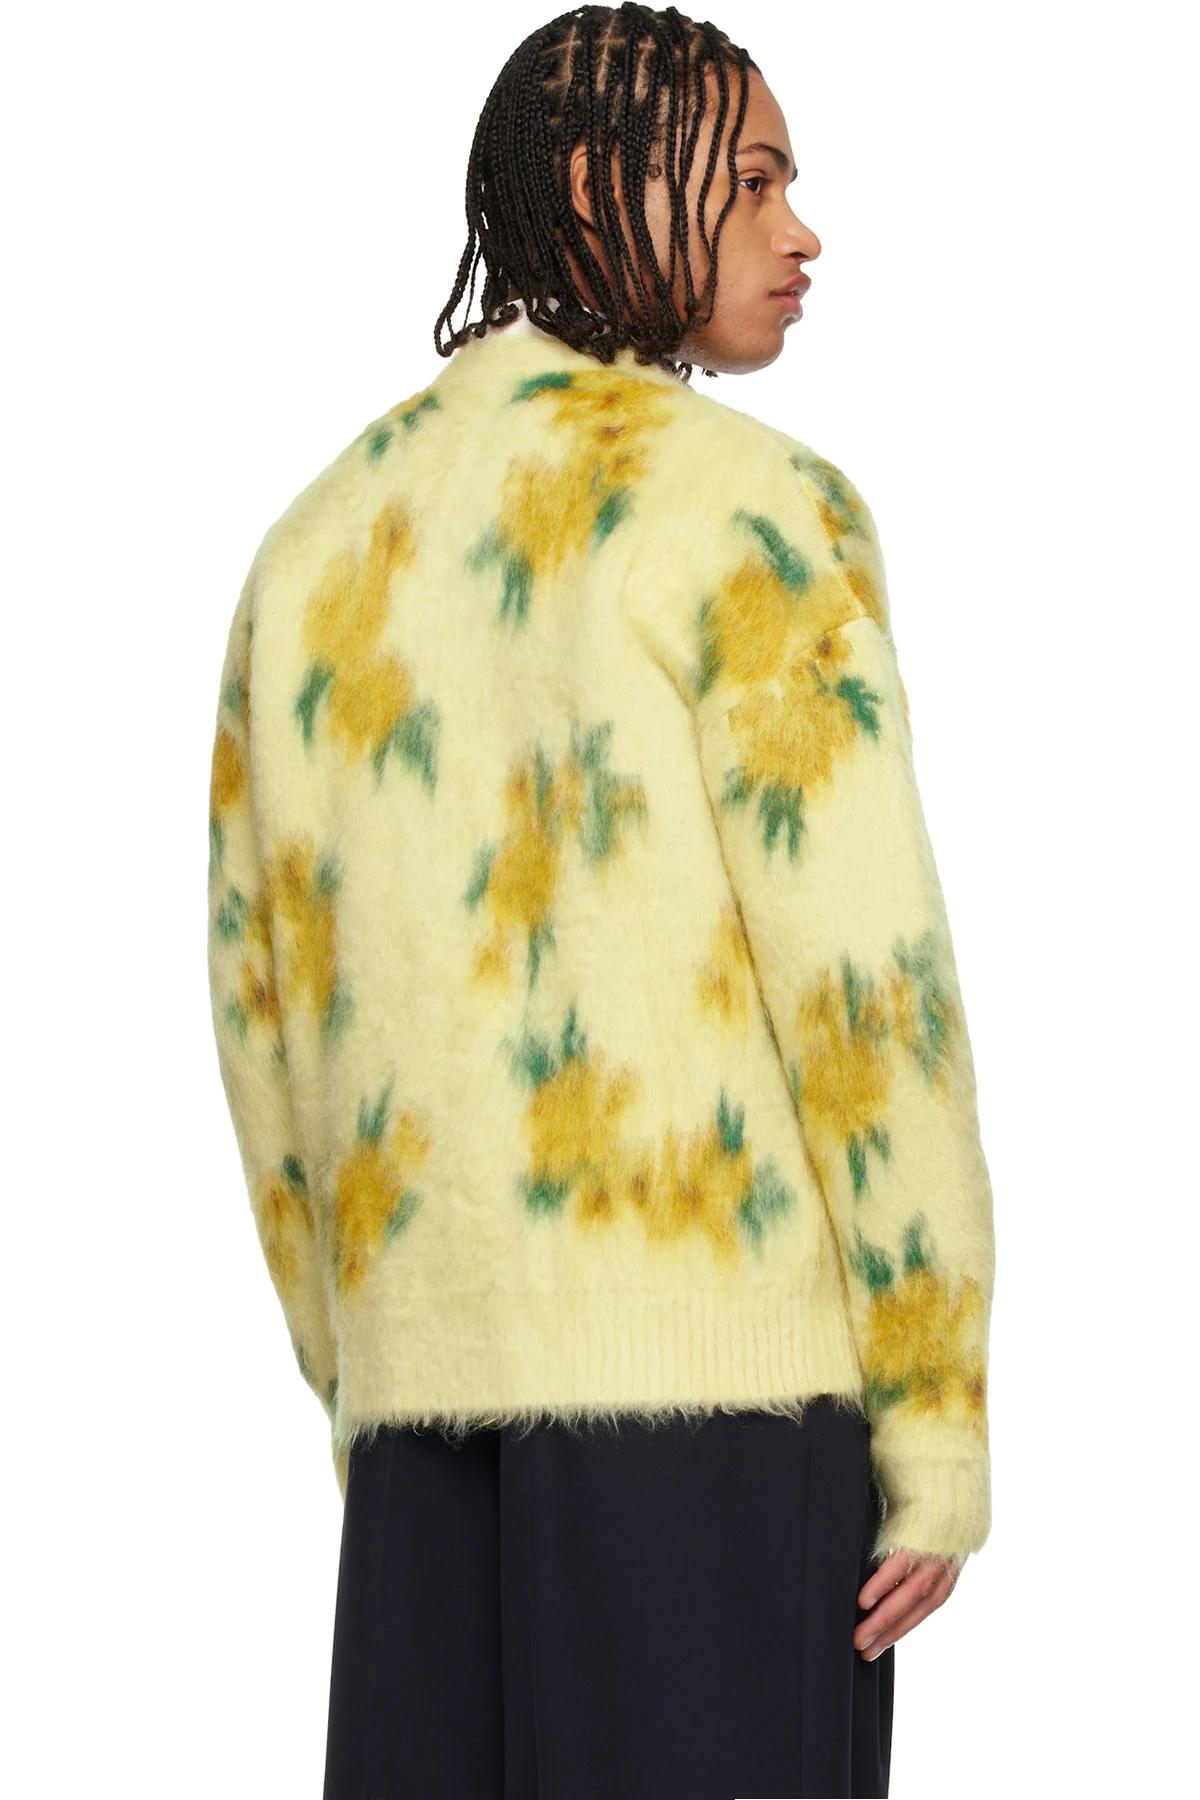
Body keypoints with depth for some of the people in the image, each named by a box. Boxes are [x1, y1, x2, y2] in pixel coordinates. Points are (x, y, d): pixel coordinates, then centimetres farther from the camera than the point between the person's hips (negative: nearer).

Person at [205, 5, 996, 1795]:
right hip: (714, 1357, -6)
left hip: (424, 1373, 7)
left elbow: (262, 1014, 17)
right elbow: (863, 971, -10)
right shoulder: (737, 503, -4)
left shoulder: (320, 544, 16)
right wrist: (942, 1438, -6)